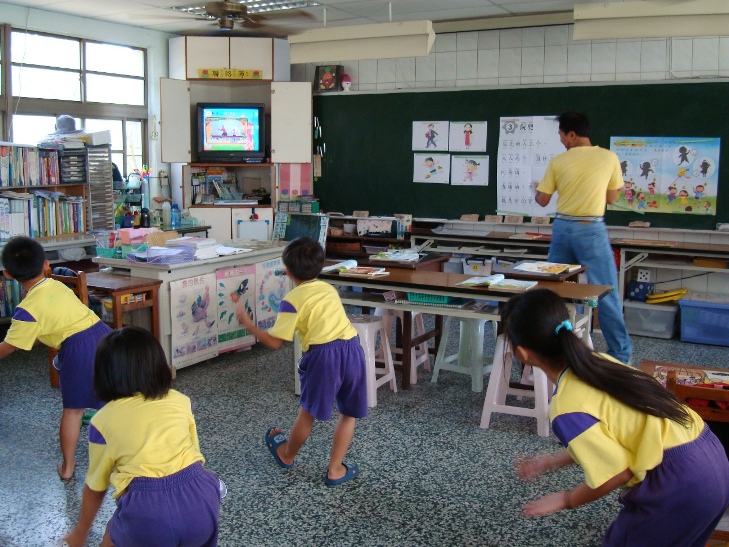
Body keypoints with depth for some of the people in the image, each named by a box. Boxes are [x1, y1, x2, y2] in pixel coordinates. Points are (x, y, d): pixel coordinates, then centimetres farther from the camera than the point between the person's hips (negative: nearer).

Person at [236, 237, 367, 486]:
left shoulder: (292, 300, 1)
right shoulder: (329, 289, 19)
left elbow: (274, 342, -1)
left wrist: (249, 325, 12)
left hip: (325, 354, -4)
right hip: (352, 349, 5)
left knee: (308, 412, 17)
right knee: (349, 413, 19)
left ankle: (287, 455, 41)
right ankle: (335, 470, 24)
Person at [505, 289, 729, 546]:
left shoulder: (567, 407, -20)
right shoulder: (596, 362, 5)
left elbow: (616, 473, -15)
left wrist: (565, 500, 2)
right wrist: (549, 462, 25)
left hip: (680, 483, -8)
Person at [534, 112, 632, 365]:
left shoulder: (558, 162, -2)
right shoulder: (609, 158, -2)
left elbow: (542, 200, 4)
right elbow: (612, 198, 6)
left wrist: (537, 189, 26)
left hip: (563, 228, 2)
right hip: (592, 230, -2)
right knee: (606, 293, 2)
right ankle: (620, 352, 5)